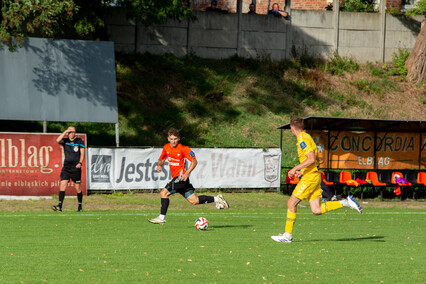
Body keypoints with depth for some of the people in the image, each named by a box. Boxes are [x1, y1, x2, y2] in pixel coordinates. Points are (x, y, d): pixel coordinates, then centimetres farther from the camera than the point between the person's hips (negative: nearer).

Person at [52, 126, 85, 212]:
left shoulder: (80, 141, 5)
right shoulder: (65, 141, 9)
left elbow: (82, 153, 1)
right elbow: (58, 140, -11)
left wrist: (80, 163, -13)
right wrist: (65, 132, -7)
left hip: (76, 167, -2)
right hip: (66, 167, 2)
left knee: (78, 187, 1)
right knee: (62, 184, -10)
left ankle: (80, 206, 13)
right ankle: (60, 206, -15)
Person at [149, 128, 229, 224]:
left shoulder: (183, 149, -12)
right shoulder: (166, 148, 8)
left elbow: (194, 161, -11)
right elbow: (162, 159, 24)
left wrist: (186, 173, -22)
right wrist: (160, 165, 1)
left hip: (181, 177, -7)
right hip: (175, 178, 7)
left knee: (164, 193, -14)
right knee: (194, 201, 9)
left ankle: (162, 217, -9)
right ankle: (217, 199, 17)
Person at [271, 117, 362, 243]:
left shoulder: (303, 140, -13)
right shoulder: (305, 137, 18)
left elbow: (311, 159, -22)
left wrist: (295, 169, -19)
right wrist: (301, 170, 23)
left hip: (310, 177, -9)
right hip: (314, 176, 9)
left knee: (291, 203, -3)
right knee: (316, 210, 3)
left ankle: (288, 235, 1)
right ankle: (346, 202, 1)